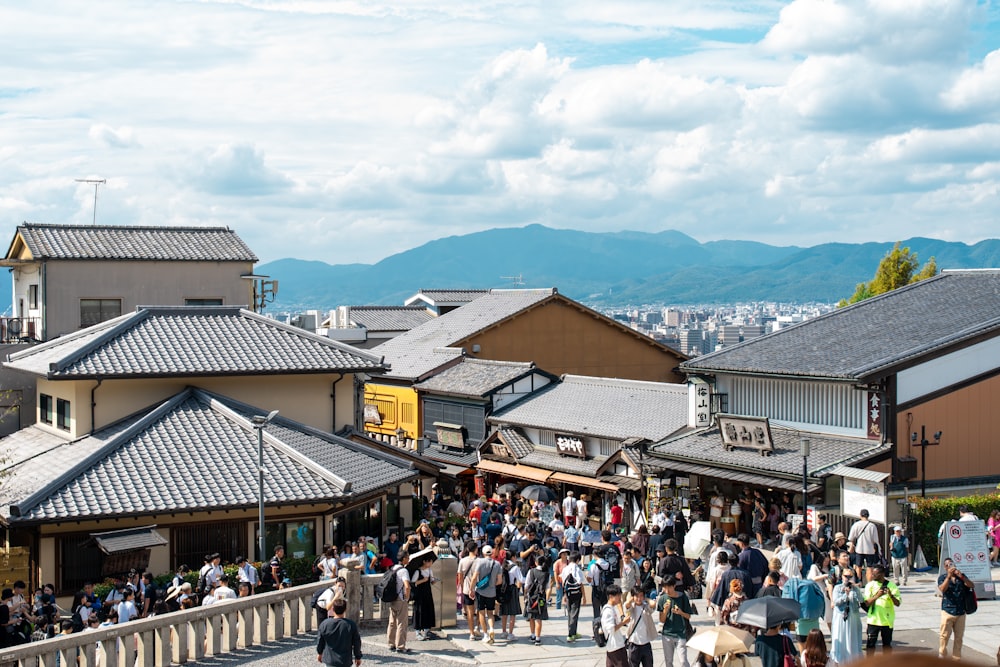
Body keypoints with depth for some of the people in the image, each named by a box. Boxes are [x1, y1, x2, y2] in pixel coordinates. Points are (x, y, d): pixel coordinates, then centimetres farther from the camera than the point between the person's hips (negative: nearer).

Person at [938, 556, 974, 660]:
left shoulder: (961, 576, 9)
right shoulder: (942, 577, 0)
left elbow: (971, 585, -6)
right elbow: (942, 589, -17)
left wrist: (961, 576, -21)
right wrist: (949, 576, -26)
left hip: (961, 611, 3)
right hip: (948, 611, -3)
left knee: (959, 636, 7)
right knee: (945, 635, -4)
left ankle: (957, 657, 17)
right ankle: (942, 655, 9)